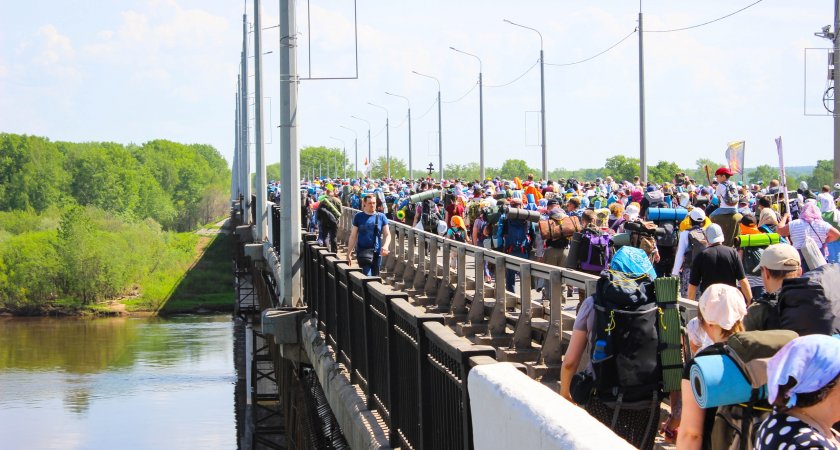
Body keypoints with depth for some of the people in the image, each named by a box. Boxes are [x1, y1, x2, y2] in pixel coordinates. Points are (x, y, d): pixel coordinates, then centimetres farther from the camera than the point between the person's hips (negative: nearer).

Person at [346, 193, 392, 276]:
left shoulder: (381, 217, 4)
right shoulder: (359, 216, 1)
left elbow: (387, 234, 4)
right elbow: (353, 236, 5)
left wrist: (385, 246, -17)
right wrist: (349, 253, 1)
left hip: (377, 252, 2)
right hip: (362, 252, -2)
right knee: (367, 276, -15)